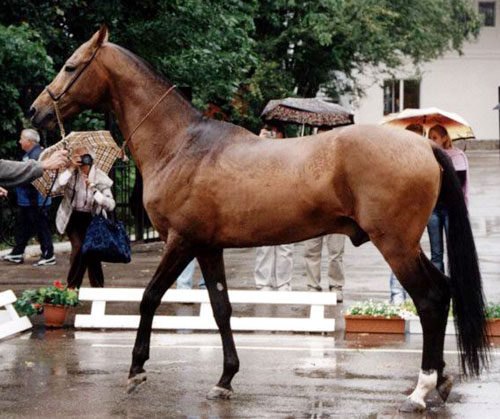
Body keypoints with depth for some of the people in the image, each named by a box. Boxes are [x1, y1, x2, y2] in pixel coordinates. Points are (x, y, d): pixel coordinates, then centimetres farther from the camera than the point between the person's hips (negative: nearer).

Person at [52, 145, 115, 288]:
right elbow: (56, 188, -28)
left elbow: (110, 205, -17)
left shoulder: (100, 177, -9)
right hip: (73, 218, -1)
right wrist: (71, 169, -30)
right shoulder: (72, 174, -9)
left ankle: (98, 287, 2)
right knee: (79, 246, -21)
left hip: (92, 218, 1)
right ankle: (72, 286, -6)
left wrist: (94, 190, -28)